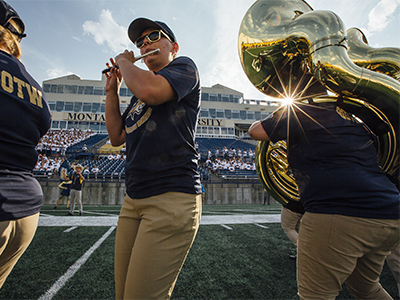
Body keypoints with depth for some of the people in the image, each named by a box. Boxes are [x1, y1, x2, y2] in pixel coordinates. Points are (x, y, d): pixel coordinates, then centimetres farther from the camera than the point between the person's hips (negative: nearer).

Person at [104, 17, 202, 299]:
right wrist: (112, 90, 15)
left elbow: (151, 91, -20)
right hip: (133, 201, 8)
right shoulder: (139, 90, 23)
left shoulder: (184, 66, 3)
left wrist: (123, 62, 0)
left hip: (172, 199, -8)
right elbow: (117, 136, 20)